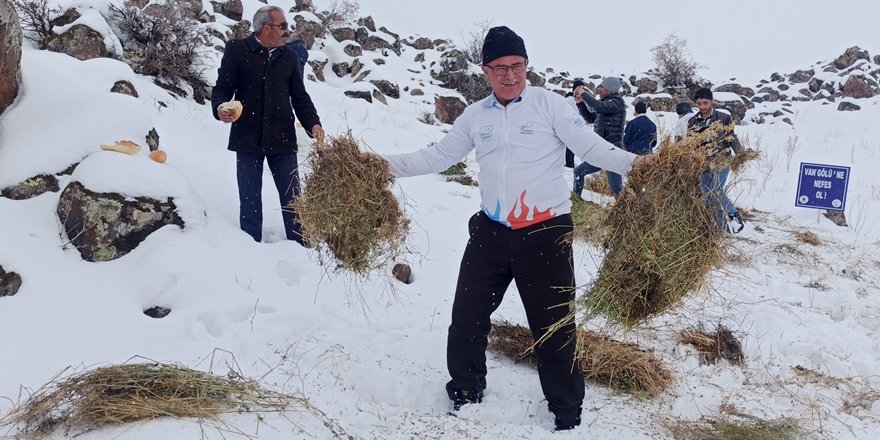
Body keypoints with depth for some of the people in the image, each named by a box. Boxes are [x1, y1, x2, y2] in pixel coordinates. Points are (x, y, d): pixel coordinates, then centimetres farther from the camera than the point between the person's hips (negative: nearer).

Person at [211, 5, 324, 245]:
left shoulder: (289, 56, 9)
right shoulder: (237, 50, -2)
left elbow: (300, 97, 12)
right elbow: (222, 89, -1)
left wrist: (313, 124, -4)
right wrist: (220, 109, -23)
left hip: (282, 140, 2)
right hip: (248, 139, -2)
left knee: (292, 198, 4)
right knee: (249, 199, 6)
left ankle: (299, 248, 13)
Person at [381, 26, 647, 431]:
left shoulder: (549, 104, -5)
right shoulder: (475, 115, 8)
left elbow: (590, 146, -13)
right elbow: (439, 155, 14)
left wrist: (633, 163, -30)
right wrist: (386, 165, 6)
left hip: (546, 233, -4)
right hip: (490, 231, 5)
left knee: (553, 326, 4)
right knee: (466, 317, 13)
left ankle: (567, 412, 24)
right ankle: (466, 391, 37)